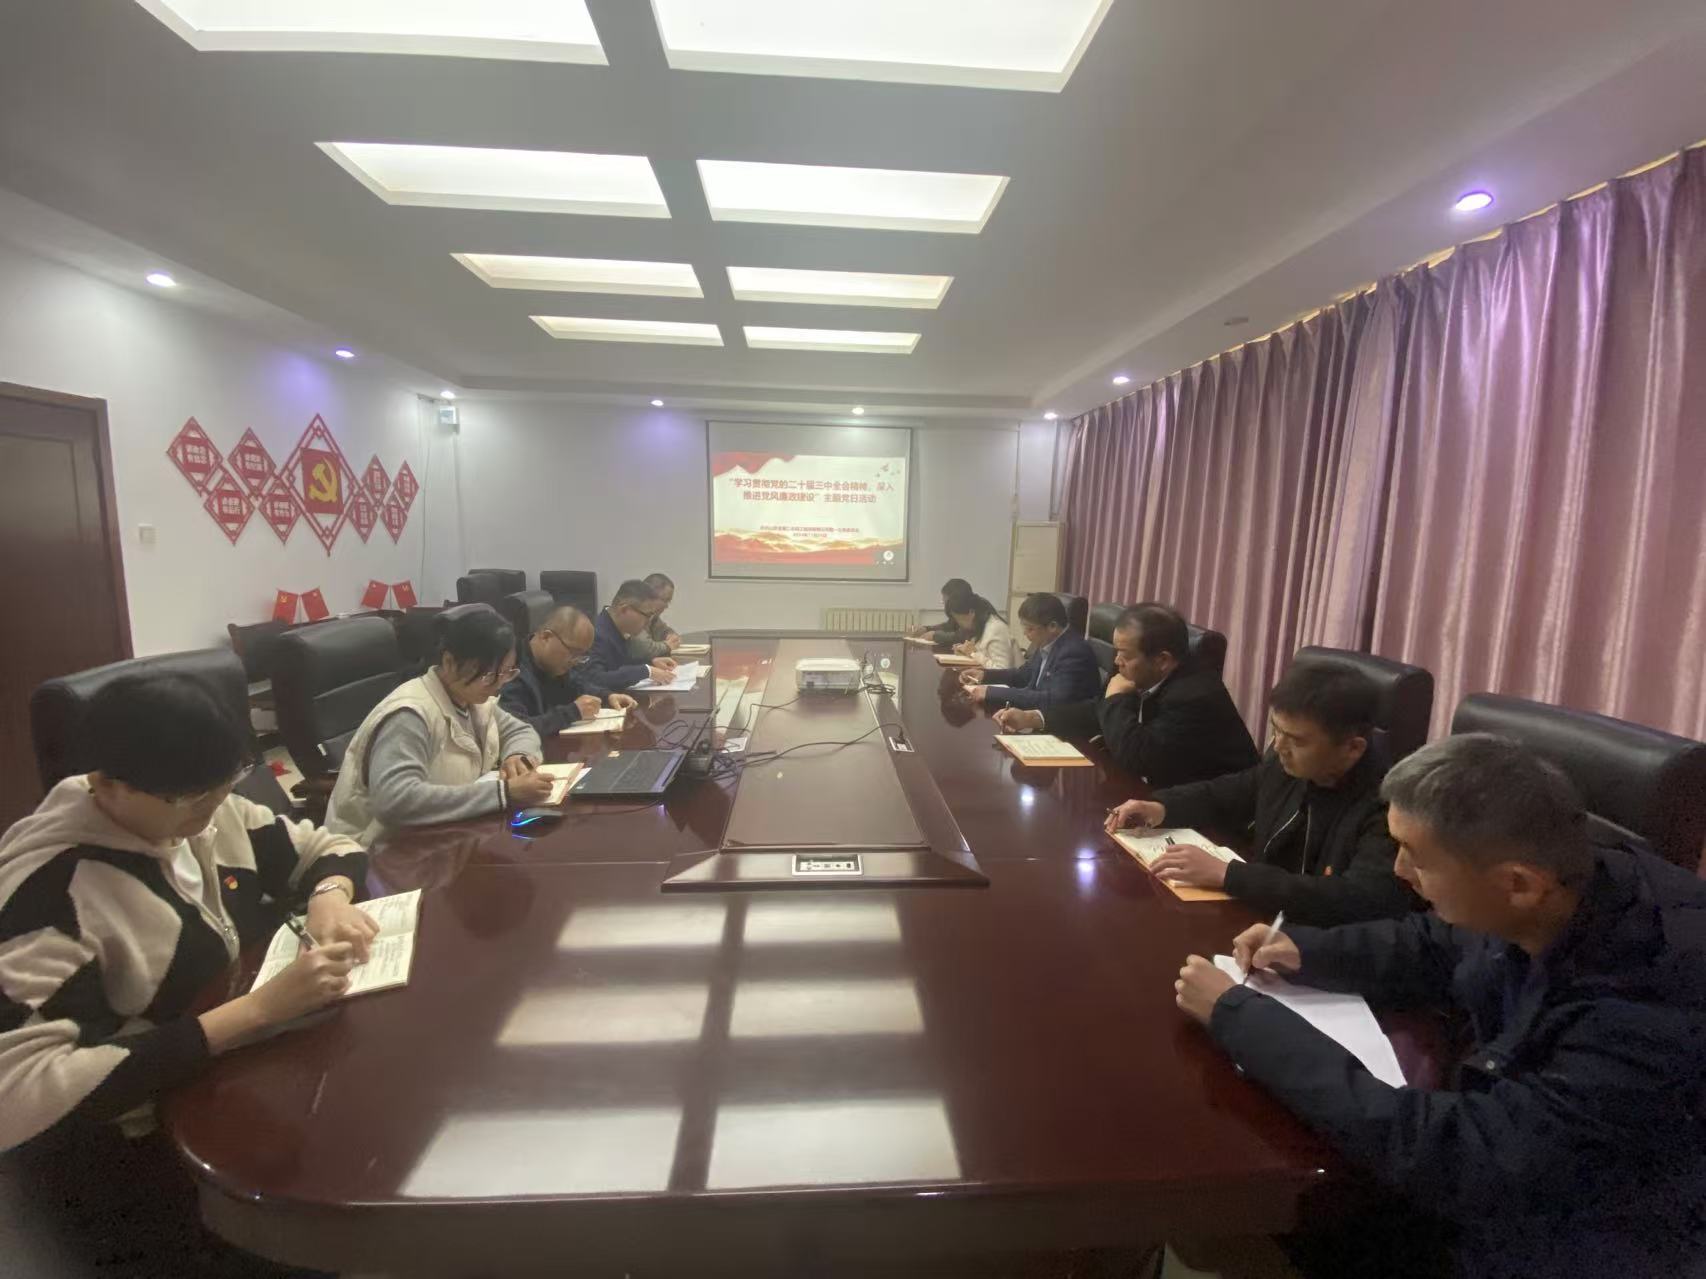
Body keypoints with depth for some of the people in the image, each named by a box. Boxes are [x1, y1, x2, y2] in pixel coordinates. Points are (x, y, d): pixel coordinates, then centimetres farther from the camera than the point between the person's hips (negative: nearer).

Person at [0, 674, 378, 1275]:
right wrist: (256, 1010, -37)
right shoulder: (49, 887, -25)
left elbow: (330, 846, 6)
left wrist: (329, 898, -17)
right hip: (125, 1147, -6)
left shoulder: (208, 811, -6)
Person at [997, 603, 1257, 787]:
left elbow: (1135, 759, -32)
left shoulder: (1196, 697, -28)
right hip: (1166, 794, 7)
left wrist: (1117, 699, -19)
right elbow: (1098, 711, 9)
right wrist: (1033, 718, -2)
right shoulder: (1146, 679, -3)